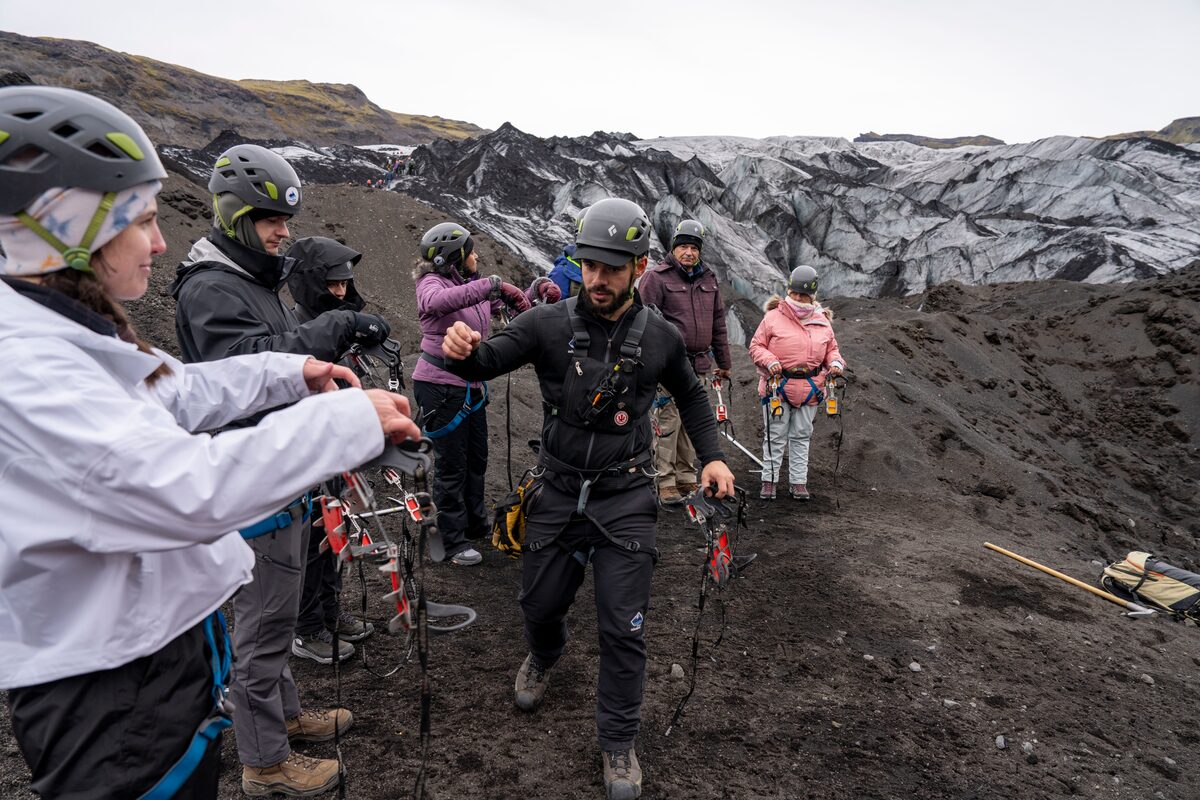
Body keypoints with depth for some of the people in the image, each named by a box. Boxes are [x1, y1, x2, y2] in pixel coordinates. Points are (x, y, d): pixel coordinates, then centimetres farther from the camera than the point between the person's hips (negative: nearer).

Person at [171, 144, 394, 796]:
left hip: (284, 474, 10)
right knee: (263, 619, 1)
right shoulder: (210, 288, -17)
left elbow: (289, 357, 15)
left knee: (276, 608, 22)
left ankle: (285, 713, 39)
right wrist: (337, 325, -28)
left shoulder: (254, 278, 15)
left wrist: (341, 341, -2)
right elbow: (255, 360, -32)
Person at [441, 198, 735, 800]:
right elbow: (487, 361, -17)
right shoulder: (550, 324, -8)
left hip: (625, 498, 0)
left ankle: (618, 742, 24)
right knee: (540, 603, 17)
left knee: (623, 627, 2)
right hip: (558, 492, 1)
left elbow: (690, 395, 14)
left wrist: (711, 456, 3)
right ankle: (543, 657, 54)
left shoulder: (660, 337, -4)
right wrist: (463, 349, -41)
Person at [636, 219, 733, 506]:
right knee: (667, 422, -7)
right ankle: (665, 483, 1)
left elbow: (718, 324, 20)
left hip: (698, 365, 6)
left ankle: (687, 479, 21)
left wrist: (724, 362, 20)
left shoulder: (708, 280, 15)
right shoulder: (657, 277, -4)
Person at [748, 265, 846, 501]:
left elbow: (831, 349, 19)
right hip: (778, 386, -3)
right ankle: (769, 480, 14)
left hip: (809, 389, 3)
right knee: (776, 436, 3)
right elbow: (756, 346, 0)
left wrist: (835, 362, -2)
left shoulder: (822, 322, 10)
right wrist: (769, 361, -17)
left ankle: (798, 482, 20)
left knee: (801, 436, 11)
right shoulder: (773, 317, -2)